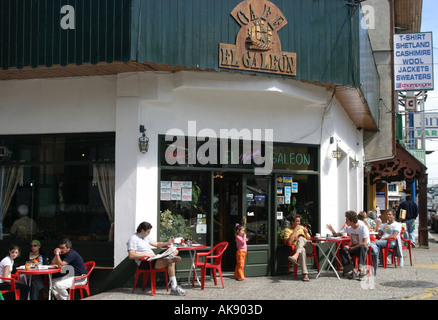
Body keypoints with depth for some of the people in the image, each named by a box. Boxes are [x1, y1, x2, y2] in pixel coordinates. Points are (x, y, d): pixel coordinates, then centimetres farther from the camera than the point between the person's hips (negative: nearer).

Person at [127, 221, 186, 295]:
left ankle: (170, 257, -32)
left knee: (175, 251, 1)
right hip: (144, 263, -10)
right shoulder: (133, 239, -8)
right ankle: (174, 288, -31)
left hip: (153, 259, 10)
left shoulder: (146, 237, 21)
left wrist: (166, 243, 6)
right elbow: (131, 256, -18)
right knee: (170, 262, -29)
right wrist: (146, 254, -21)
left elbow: (157, 244, 27)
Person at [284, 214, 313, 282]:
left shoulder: (301, 228, 23)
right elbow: (289, 242, -8)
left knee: (300, 238, -28)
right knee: (302, 250, -40)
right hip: (297, 249, -3)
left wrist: (306, 233, 0)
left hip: (308, 248, 3)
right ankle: (305, 274, -49)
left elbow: (309, 239, 22)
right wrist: (295, 230, -7)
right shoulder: (287, 230, 9)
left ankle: (296, 256, -57)